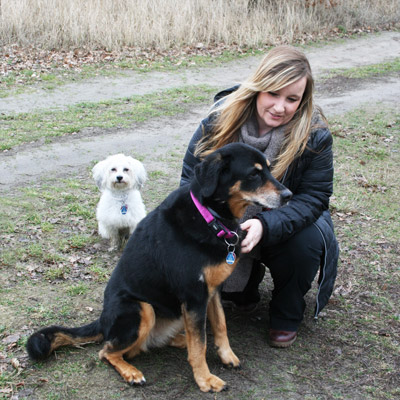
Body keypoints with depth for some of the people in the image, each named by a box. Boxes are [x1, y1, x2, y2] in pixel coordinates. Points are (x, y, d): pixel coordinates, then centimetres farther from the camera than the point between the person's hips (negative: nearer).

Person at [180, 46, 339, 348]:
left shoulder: (315, 135, -22)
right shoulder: (222, 115, -18)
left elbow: (314, 197, -21)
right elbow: (192, 174, -10)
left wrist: (265, 225, -39)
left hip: (286, 221, -1)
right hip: (227, 218, 2)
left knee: (307, 240, -33)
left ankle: (287, 315, -1)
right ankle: (244, 289, 15)